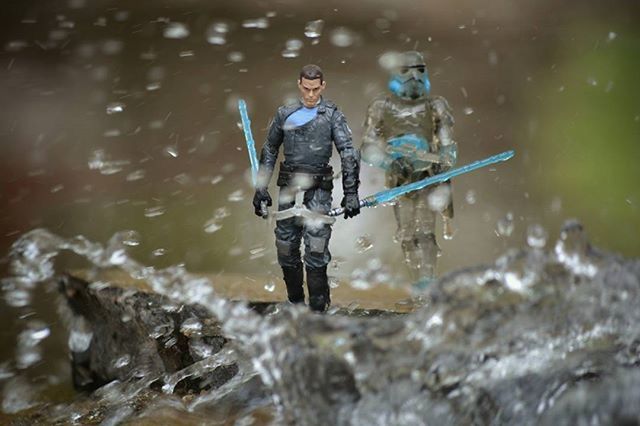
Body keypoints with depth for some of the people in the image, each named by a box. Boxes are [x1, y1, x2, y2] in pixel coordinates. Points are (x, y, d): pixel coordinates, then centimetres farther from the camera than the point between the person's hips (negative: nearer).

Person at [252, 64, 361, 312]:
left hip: (318, 189, -3)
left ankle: (318, 307, -6)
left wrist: (351, 193, -10)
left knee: (316, 250, -13)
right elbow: (269, 151, 19)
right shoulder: (285, 114, 10)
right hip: (288, 188, 4)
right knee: (286, 249, 5)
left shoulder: (332, 115, 1)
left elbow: (349, 154, -3)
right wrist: (261, 187, 15)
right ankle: (295, 302, 19)